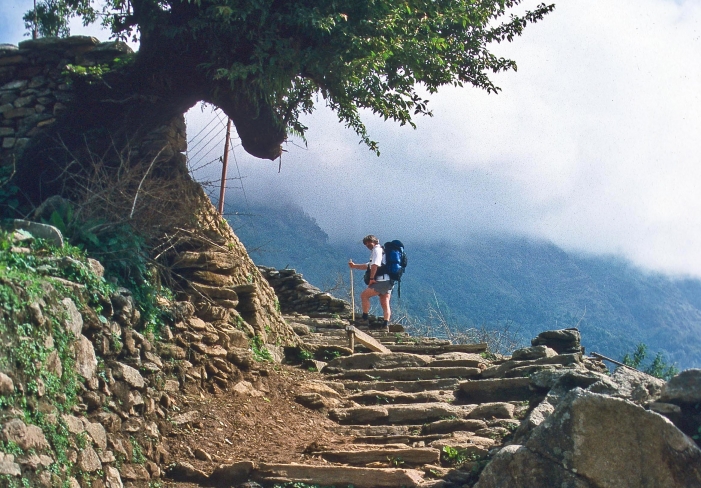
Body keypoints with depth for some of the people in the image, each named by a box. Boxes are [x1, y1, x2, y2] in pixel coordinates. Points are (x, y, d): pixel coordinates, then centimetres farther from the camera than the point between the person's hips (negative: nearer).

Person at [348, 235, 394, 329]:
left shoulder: (376, 250, -4)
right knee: (385, 304, 4)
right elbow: (368, 265, 37)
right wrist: (355, 266, 33)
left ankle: (364, 318, -2)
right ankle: (386, 324, -4)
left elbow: (374, 265, -20)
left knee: (364, 295, -2)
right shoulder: (382, 250, 28)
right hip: (388, 282, 10)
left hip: (381, 281, -10)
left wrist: (371, 278, -15)